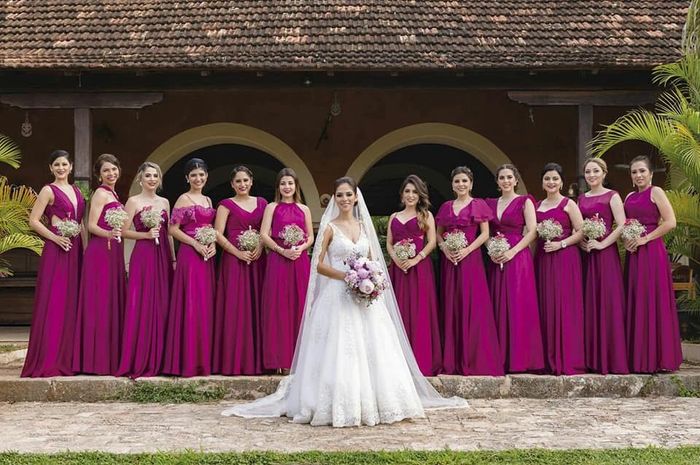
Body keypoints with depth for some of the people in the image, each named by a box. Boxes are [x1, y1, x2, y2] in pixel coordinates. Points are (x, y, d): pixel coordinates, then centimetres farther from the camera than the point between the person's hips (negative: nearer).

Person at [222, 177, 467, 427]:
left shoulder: (364, 225, 13)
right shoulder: (330, 227, 0)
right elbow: (318, 265, -5)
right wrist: (346, 276, -17)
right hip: (338, 296, -4)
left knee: (373, 350, 2)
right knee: (340, 352, -6)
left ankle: (372, 403, 12)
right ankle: (340, 406, 1)